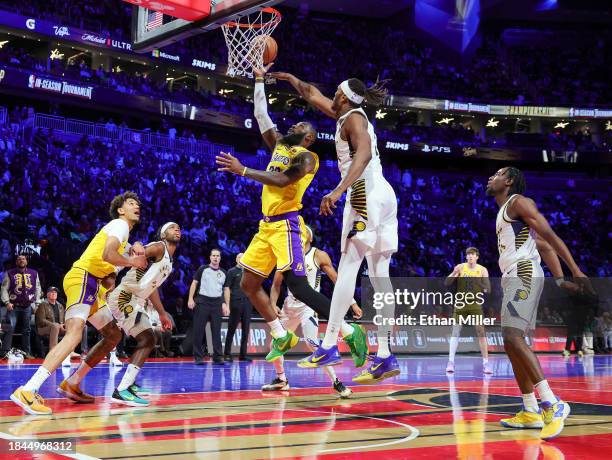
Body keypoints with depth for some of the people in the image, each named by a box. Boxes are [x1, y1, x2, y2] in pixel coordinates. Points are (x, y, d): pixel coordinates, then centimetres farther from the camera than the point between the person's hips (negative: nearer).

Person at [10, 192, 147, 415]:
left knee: (114, 334, 15)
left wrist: (133, 253, 7)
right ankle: (27, 391, -38)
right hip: (82, 277, -11)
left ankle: (71, 385, 14)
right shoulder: (120, 225, -2)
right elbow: (107, 254, -22)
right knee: (74, 334, -27)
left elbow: (107, 280, 20)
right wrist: (131, 261, -5)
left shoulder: (122, 231, 27)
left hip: (91, 284, 11)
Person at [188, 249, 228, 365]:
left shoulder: (223, 273, 12)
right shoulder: (203, 269, 4)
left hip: (217, 303, 3)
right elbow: (194, 283, 2)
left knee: (216, 331, 2)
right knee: (199, 330, -1)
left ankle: (218, 357, 5)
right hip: (202, 301, -2)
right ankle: (198, 357, 4)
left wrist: (226, 305, 6)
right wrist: (191, 299, -8)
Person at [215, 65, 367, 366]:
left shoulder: (306, 157, -6)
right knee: (249, 284, 8)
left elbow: (282, 180, -23)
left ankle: (350, 332, -12)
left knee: (297, 286, -18)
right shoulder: (278, 146, 19)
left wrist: (242, 170, -25)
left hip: (286, 225, -9)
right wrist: (259, 80, 22)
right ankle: (282, 337, 18)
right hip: (267, 225, 9)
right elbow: (261, 115, 23)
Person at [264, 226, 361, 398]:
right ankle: (281, 380, 31)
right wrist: (273, 305, -8)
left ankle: (336, 382, -18)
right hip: (290, 305, 6)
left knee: (312, 343, -24)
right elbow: (276, 284, 9)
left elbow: (337, 280, -6)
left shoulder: (319, 256, -7)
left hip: (308, 305, -6)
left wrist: (353, 303, -11)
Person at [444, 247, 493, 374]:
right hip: (461, 304, 0)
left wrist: (474, 281, -18)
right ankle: (451, 362, 4)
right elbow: (446, 283, -5)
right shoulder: (460, 267, -1)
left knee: (481, 332, -4)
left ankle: (485, 364, 1)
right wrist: (454, 273, -23)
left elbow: (488, 289, -5)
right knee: (455, 332, -1)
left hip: (475, 305, 0)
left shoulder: (482, 270, 0)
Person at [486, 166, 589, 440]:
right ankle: (531, 412, 11)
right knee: (512, 341, 8)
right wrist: (560, 279, 13)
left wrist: (576, 271, -18)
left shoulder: (518, 202, -3)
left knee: (513, 338, -20)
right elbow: (544, 247, 22)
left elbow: (550, 236, -11)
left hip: (524, 274, -10)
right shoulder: (504, 212, 25)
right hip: (513, 278, 10)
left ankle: (553, 404, -23)